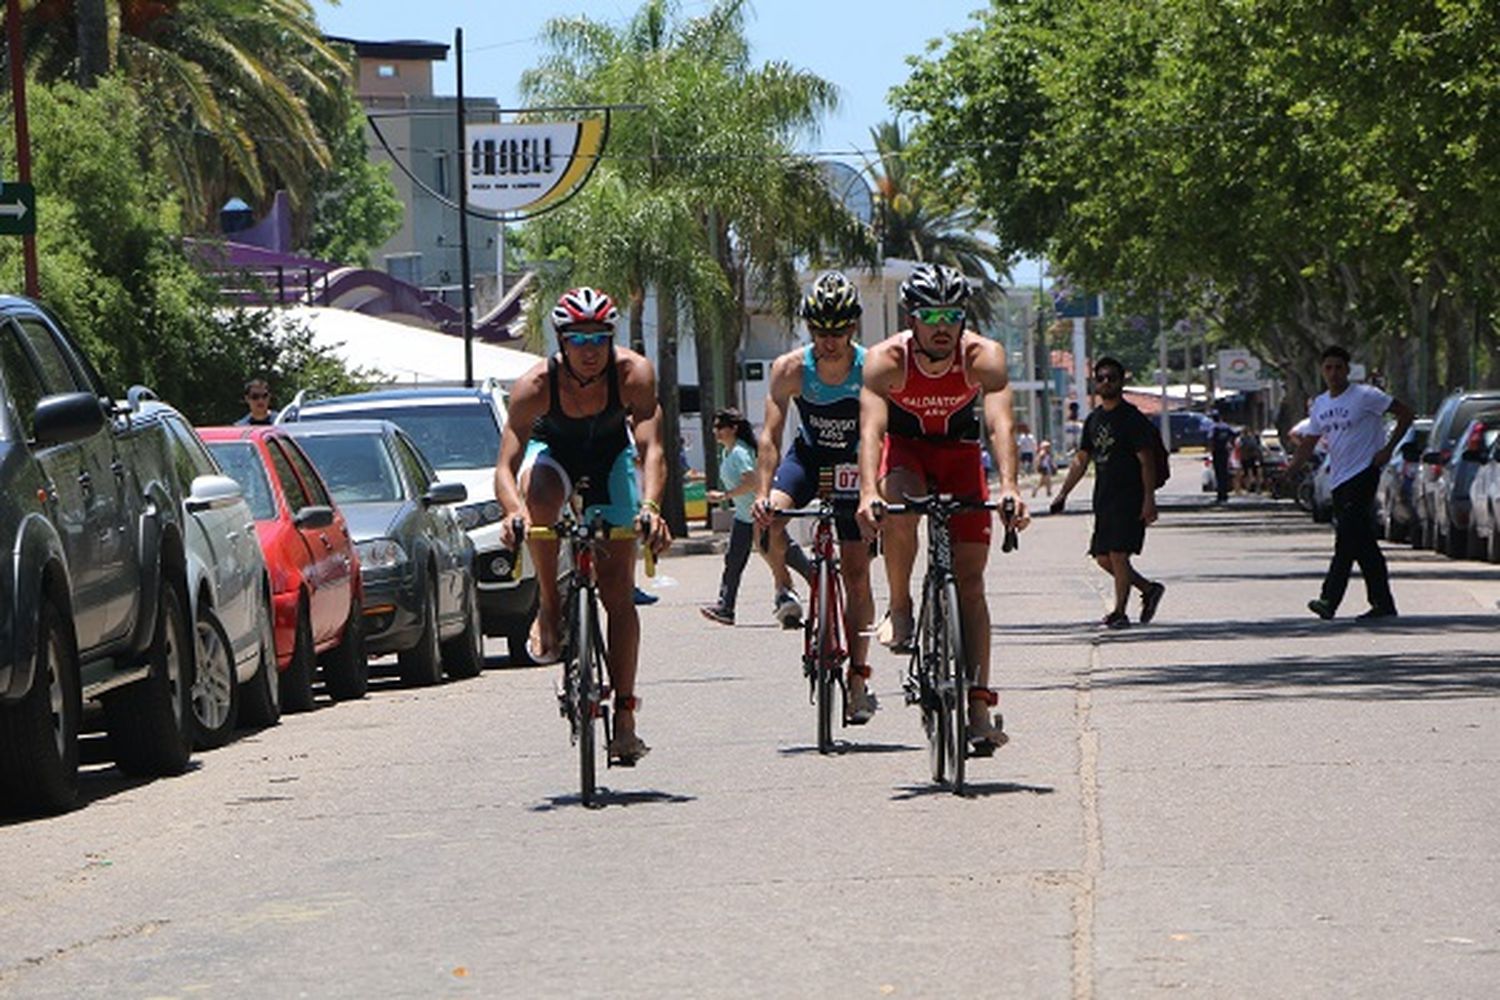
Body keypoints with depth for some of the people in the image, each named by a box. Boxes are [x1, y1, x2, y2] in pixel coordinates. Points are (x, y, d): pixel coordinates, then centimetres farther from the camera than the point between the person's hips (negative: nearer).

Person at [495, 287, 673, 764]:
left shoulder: (633, 373, -32)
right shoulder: (536, 384, -33)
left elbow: (651, 448, -40)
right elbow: (506, 466, -37)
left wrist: (650, 506, -58)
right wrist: (513, 510, -58)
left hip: (610, 456, 1)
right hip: (553, 450, -1)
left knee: (618, 588, -5)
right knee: (538, 493, -39)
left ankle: (625, 714, 1)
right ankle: (549, 609, -19)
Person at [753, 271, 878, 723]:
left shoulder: (870, 369, -22)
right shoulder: (791, 369, -20)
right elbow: (770, 435, -22)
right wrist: (764, 492, -34)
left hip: (853, 466, -1)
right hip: (808, 457, 1)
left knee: (856, 573, -3)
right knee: (767, 520, -31)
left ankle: (858, 677, 5)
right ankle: (784, 589, -2)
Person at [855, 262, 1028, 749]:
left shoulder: (984, 357, -27)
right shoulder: (886, 360, -28)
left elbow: (1001, 423, -38)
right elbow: (871, 428, -38)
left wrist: (1008, 487, -55)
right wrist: (868, 491, -55)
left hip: (960, 450, 1)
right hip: (905, 447, -1)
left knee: (970, 580, -8)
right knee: (899, 503, -37)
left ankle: (979, 703, -8)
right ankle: (899, 608, -14)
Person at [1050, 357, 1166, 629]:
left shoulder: (1132, 418, -6)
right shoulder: (1094, 419, 15)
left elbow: (1147, 461, -10)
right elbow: (1081, 460, 20)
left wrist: (1149, 500, -17)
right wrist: (1063, 494, 15)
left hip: (1129, 498, -8)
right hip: (1103, 499, 8)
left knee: (1118, 554, -12)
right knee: (1103, 557, 7)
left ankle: (1120, 612, -6)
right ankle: (1149, 589, 23)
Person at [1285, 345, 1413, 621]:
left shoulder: (1365, 396, -6)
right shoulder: (1320, 405, 15)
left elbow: (1405, 413, -4)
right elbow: (1308, 443, 20)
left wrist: (1388, 449, -10)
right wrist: (1291, 468, 2)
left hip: (1364, 472, -7)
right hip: (1339, 479, 7)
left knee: (1348, 536, -17)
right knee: (1362, 541, 7)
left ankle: (1330, 599, -23)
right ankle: (1383, 603, 10)